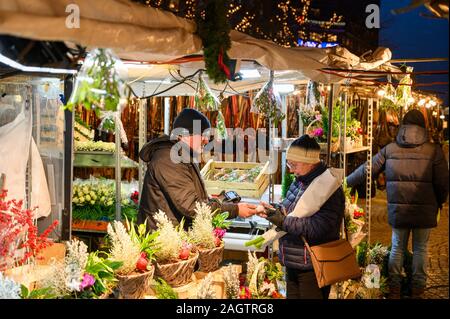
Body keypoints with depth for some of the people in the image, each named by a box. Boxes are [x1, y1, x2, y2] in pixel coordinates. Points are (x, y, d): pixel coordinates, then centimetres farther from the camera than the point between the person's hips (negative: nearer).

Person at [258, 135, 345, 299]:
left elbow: (318, 228, -27)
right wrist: (274, 211, -4)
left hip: (312, 268, -8)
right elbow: (290, 212, 18)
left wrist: (282, 220, -25)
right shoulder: (299, 182, 8)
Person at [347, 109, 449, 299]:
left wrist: (347, 181, 16)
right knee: (420, 249, 14)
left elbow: (367, 171, 2)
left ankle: (394, 288, 23)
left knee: (397, 248, 16)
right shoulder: (434, 150, -8)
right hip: (425, 211, -1)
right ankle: (417, 289, 22)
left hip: (398, 210, 2)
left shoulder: (389, 149, -3)